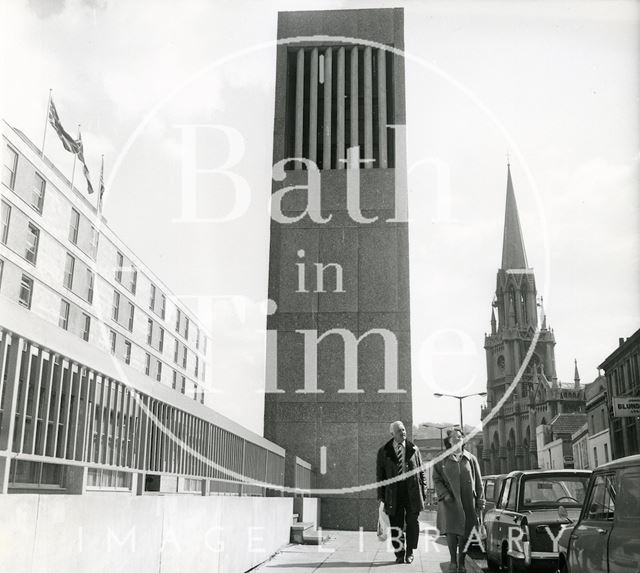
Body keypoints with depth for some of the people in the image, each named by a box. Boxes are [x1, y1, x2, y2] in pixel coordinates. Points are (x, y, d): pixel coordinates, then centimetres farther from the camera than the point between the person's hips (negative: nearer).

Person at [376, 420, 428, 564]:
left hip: (412, 491, 1)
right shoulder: (384, 451, 4)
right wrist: (381, 494, 1)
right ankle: (399, 554, 16)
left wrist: (423, 492, 4)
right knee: (396, 524, 3)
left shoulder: (413, 449, 7)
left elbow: (421, 471, 10)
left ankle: (410, 553, 20)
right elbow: (380, 474, 7)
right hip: (393, 492, -1)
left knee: (412, 522, 4)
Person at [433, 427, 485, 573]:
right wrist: (444, 494, -9)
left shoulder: (471, 459, 9)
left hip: (468, 502, 1)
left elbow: (478, 482, 11)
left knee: (465, 533, 3)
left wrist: (480, 501, 6)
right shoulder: (442, 461, 5)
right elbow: (436, 480, 5)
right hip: (450, 501, -1)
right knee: (451, 531, -8)